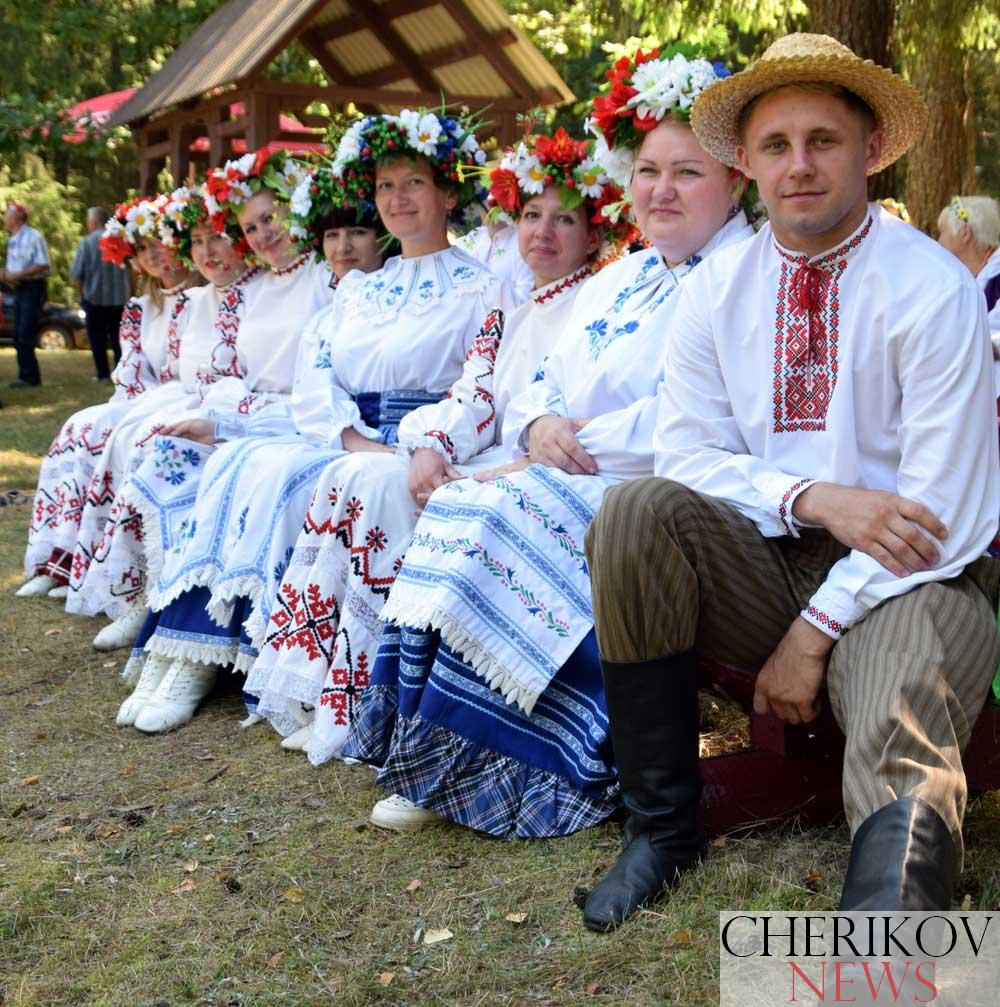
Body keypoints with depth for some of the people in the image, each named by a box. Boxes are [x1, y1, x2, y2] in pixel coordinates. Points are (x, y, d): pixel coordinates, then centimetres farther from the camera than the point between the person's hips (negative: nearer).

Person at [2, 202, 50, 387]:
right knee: (18, 336, 8)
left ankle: (28, 376, -5)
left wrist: (18, 275, -19)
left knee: (25, 335, -11)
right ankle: (29, 376, 14)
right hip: (19, 289, 9)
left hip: (33, 288, -9)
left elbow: (44, 265, -17)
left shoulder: (33, 237, -12)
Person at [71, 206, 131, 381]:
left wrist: (82, 292, 7)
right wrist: (130, 292, 13)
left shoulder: (87, 243, -11)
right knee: (118, 337, 11)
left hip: (94, 296, -3)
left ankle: (103, 373, 4)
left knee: (97, 337, 6)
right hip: (119, 296, 3)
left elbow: (77, 273, -10)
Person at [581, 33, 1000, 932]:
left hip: (902, 580, -4)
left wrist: (815, 631, -14)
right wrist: (813, 499, -18)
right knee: (637, 511, -24)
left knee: (898, 753, -35)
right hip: (767, 563, 4)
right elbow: (686, 453, 0)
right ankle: (662, 824, -13)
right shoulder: (717, 290, 5)